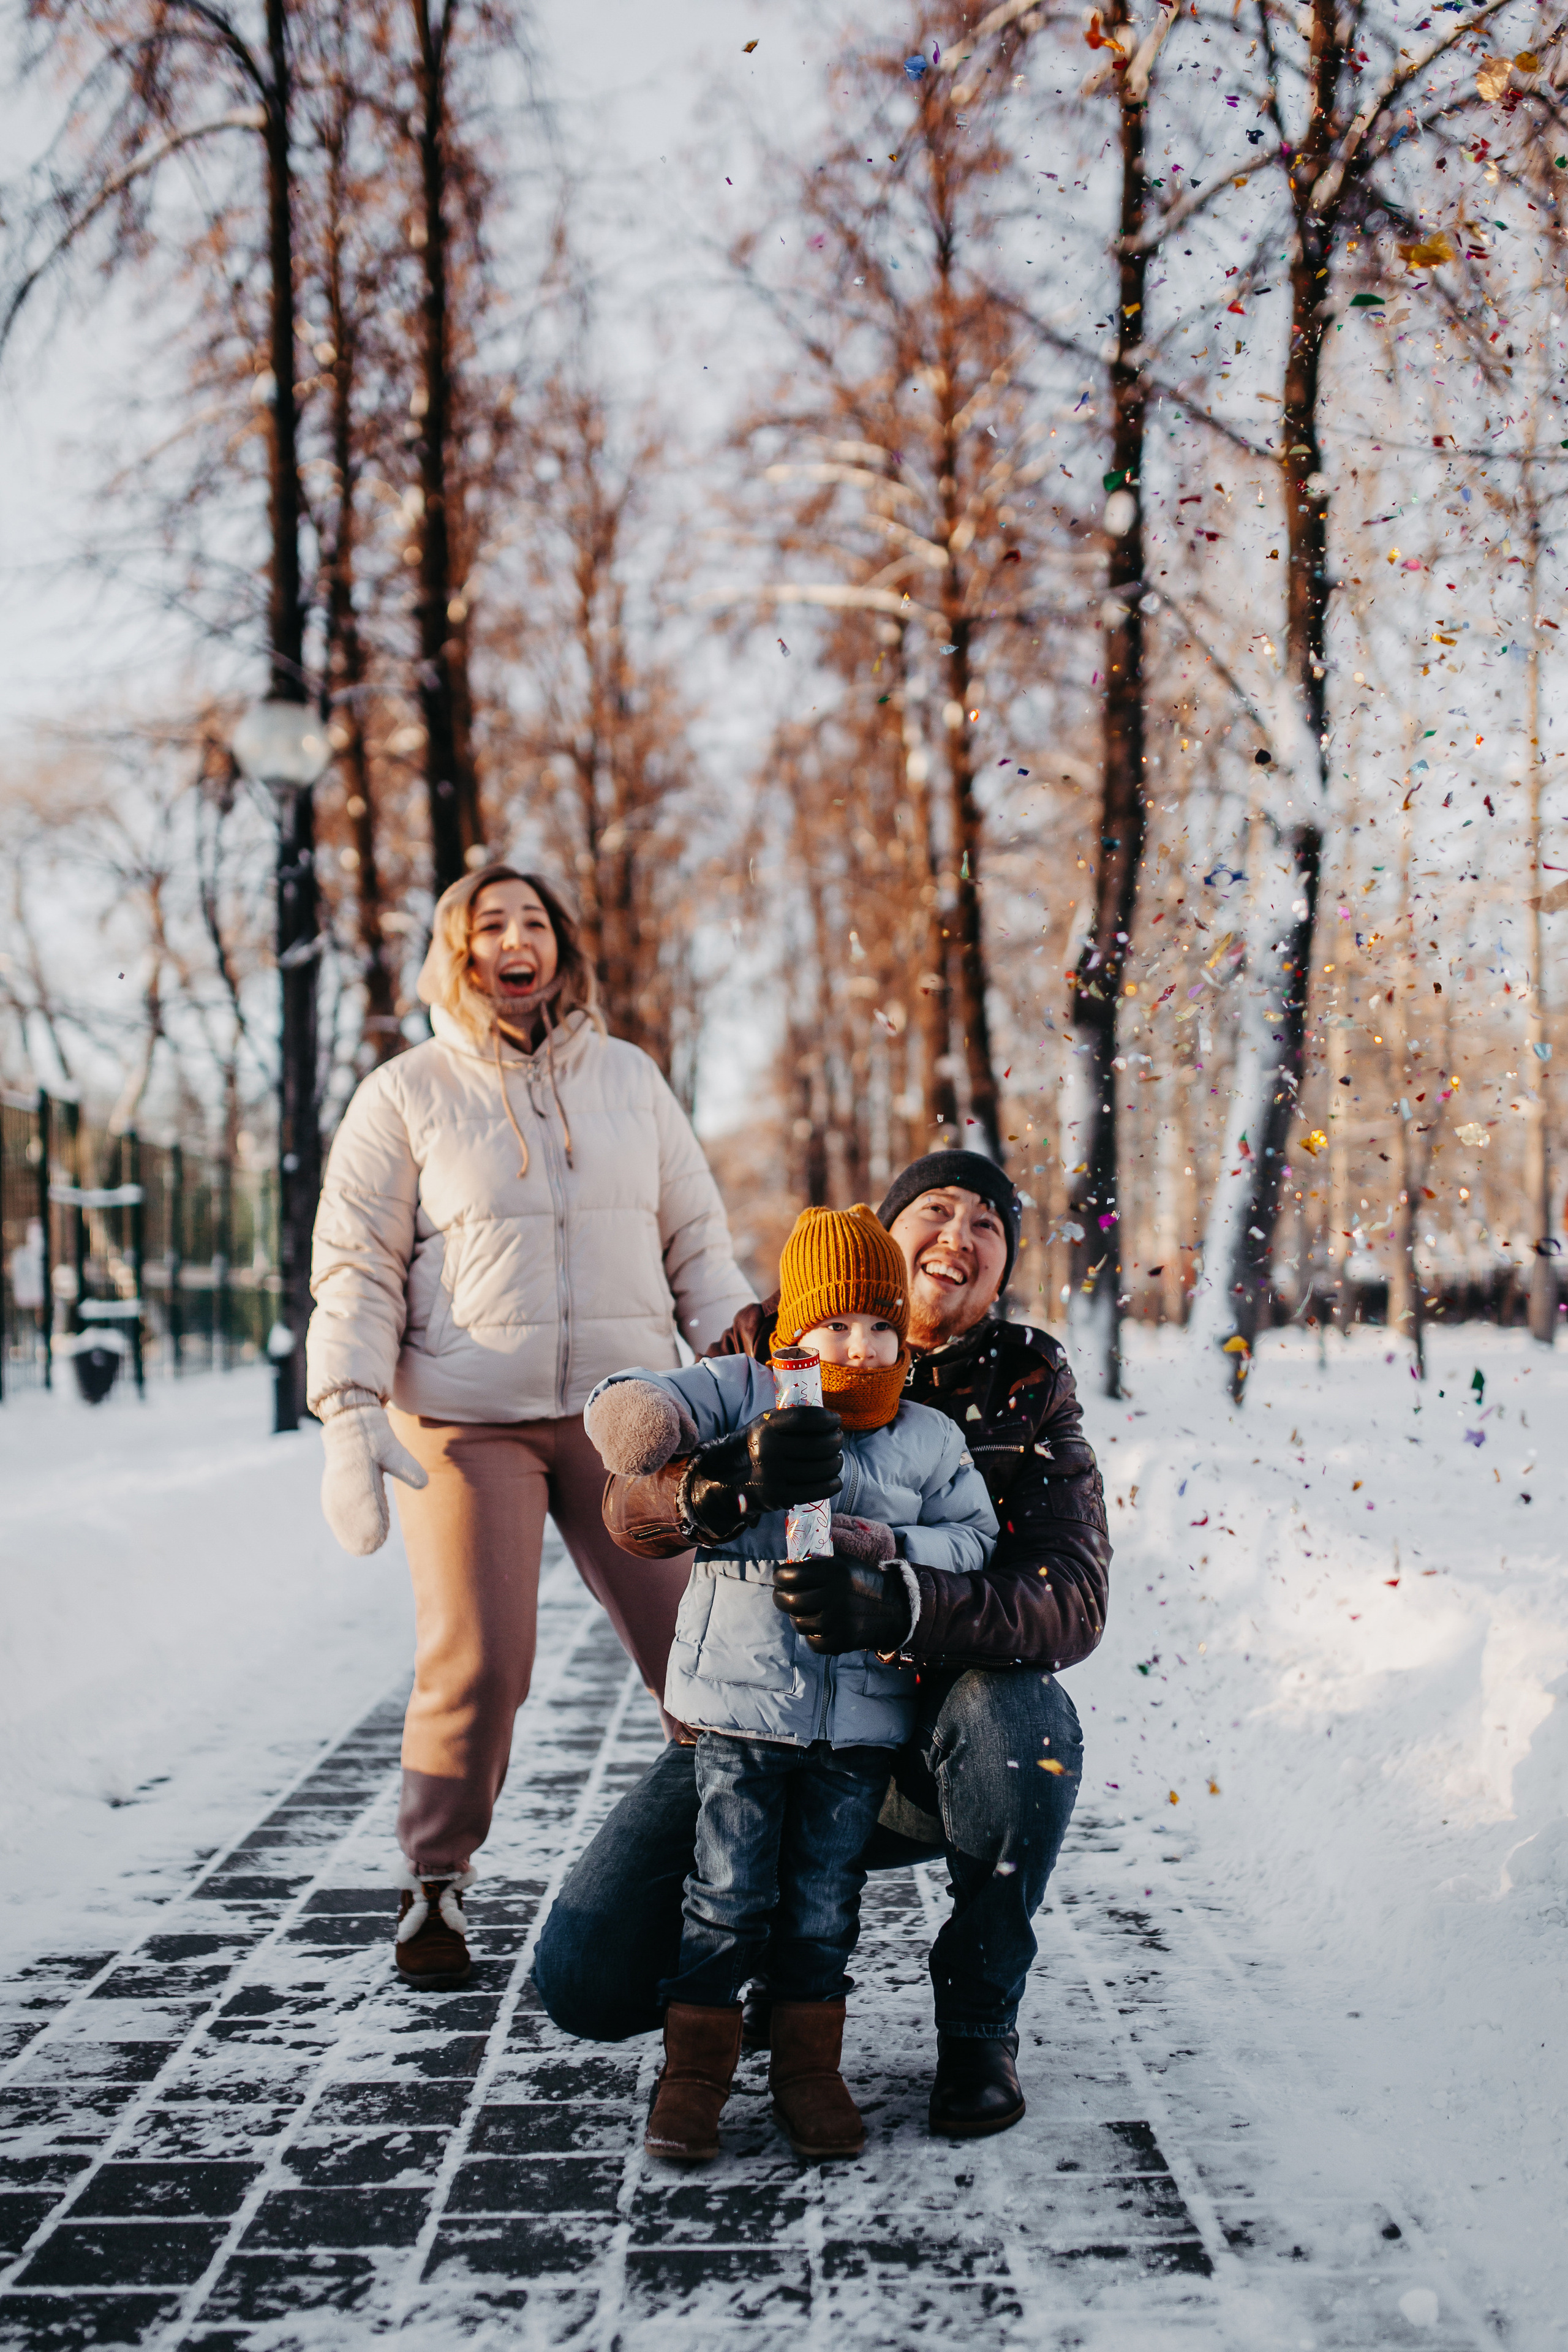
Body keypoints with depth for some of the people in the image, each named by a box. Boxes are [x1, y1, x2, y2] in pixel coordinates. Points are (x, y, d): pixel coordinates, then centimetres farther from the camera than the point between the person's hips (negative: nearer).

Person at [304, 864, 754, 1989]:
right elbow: (355, 1266, 1)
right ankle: (435, 1881, 15)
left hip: (626, 1413, 2)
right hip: (467, 1420, -2)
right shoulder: (406, 1094, 4)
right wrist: (350, 1420, -10)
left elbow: (697, 1243, 15)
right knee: (476, 1663, -6)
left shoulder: (629, 1078, 12)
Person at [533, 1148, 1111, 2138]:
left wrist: (899, 1607, -41)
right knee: (588, 1981, -14)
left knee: (1020, 1714, -36)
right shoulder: (774, 1345, -5)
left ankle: (979, 2017, -9)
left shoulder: (1031, 1394, -7)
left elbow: (1071, 1604, -22)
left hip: (918, 1755, -1)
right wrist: (732, 1477, -44)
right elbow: (633, 1504, -19)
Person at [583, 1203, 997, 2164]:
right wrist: (643, 1410, -30)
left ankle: (808, 2067, 23)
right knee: (729, 1894, 1)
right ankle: (696, 2068, 14)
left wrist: (898, 1547, -12)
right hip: (741, 1700, -2)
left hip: (861, 1714, 2)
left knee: (825, 1901, 9)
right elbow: (635, 1407, -6)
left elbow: (976, 1538, 6)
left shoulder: (930, 1439, 7)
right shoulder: (743, 1392, 0)